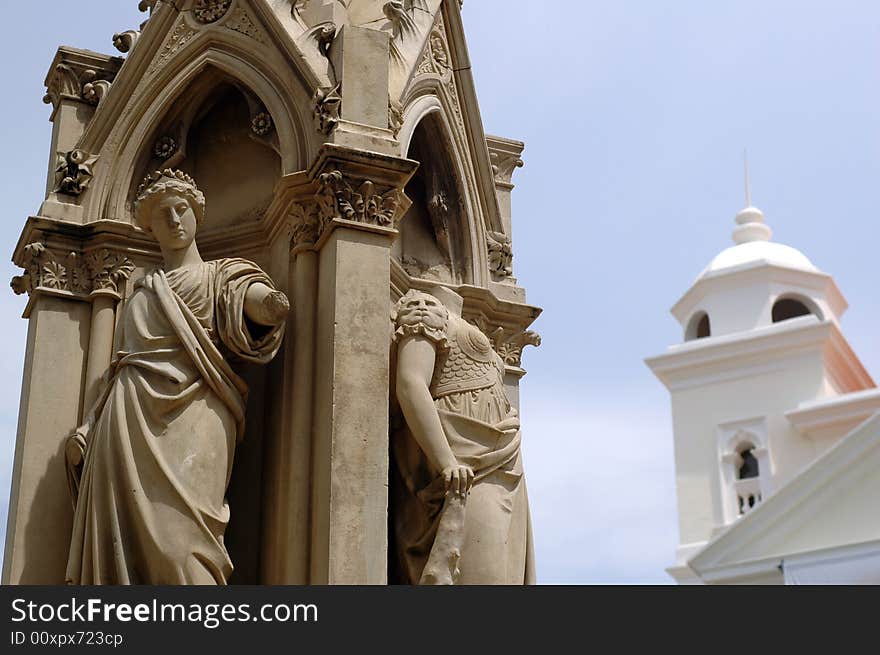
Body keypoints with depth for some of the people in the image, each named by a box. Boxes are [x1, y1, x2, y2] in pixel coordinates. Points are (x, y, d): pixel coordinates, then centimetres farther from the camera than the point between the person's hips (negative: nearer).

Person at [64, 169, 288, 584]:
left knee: (176, 540, -21)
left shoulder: (218, 276, 15)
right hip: (127, 421, 5)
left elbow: (254, 298, -7)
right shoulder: (143, 293, 28)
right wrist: (88, 426, 14)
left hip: (186, 414, -5)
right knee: (119, 541, -8)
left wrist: (273, 303, -32)